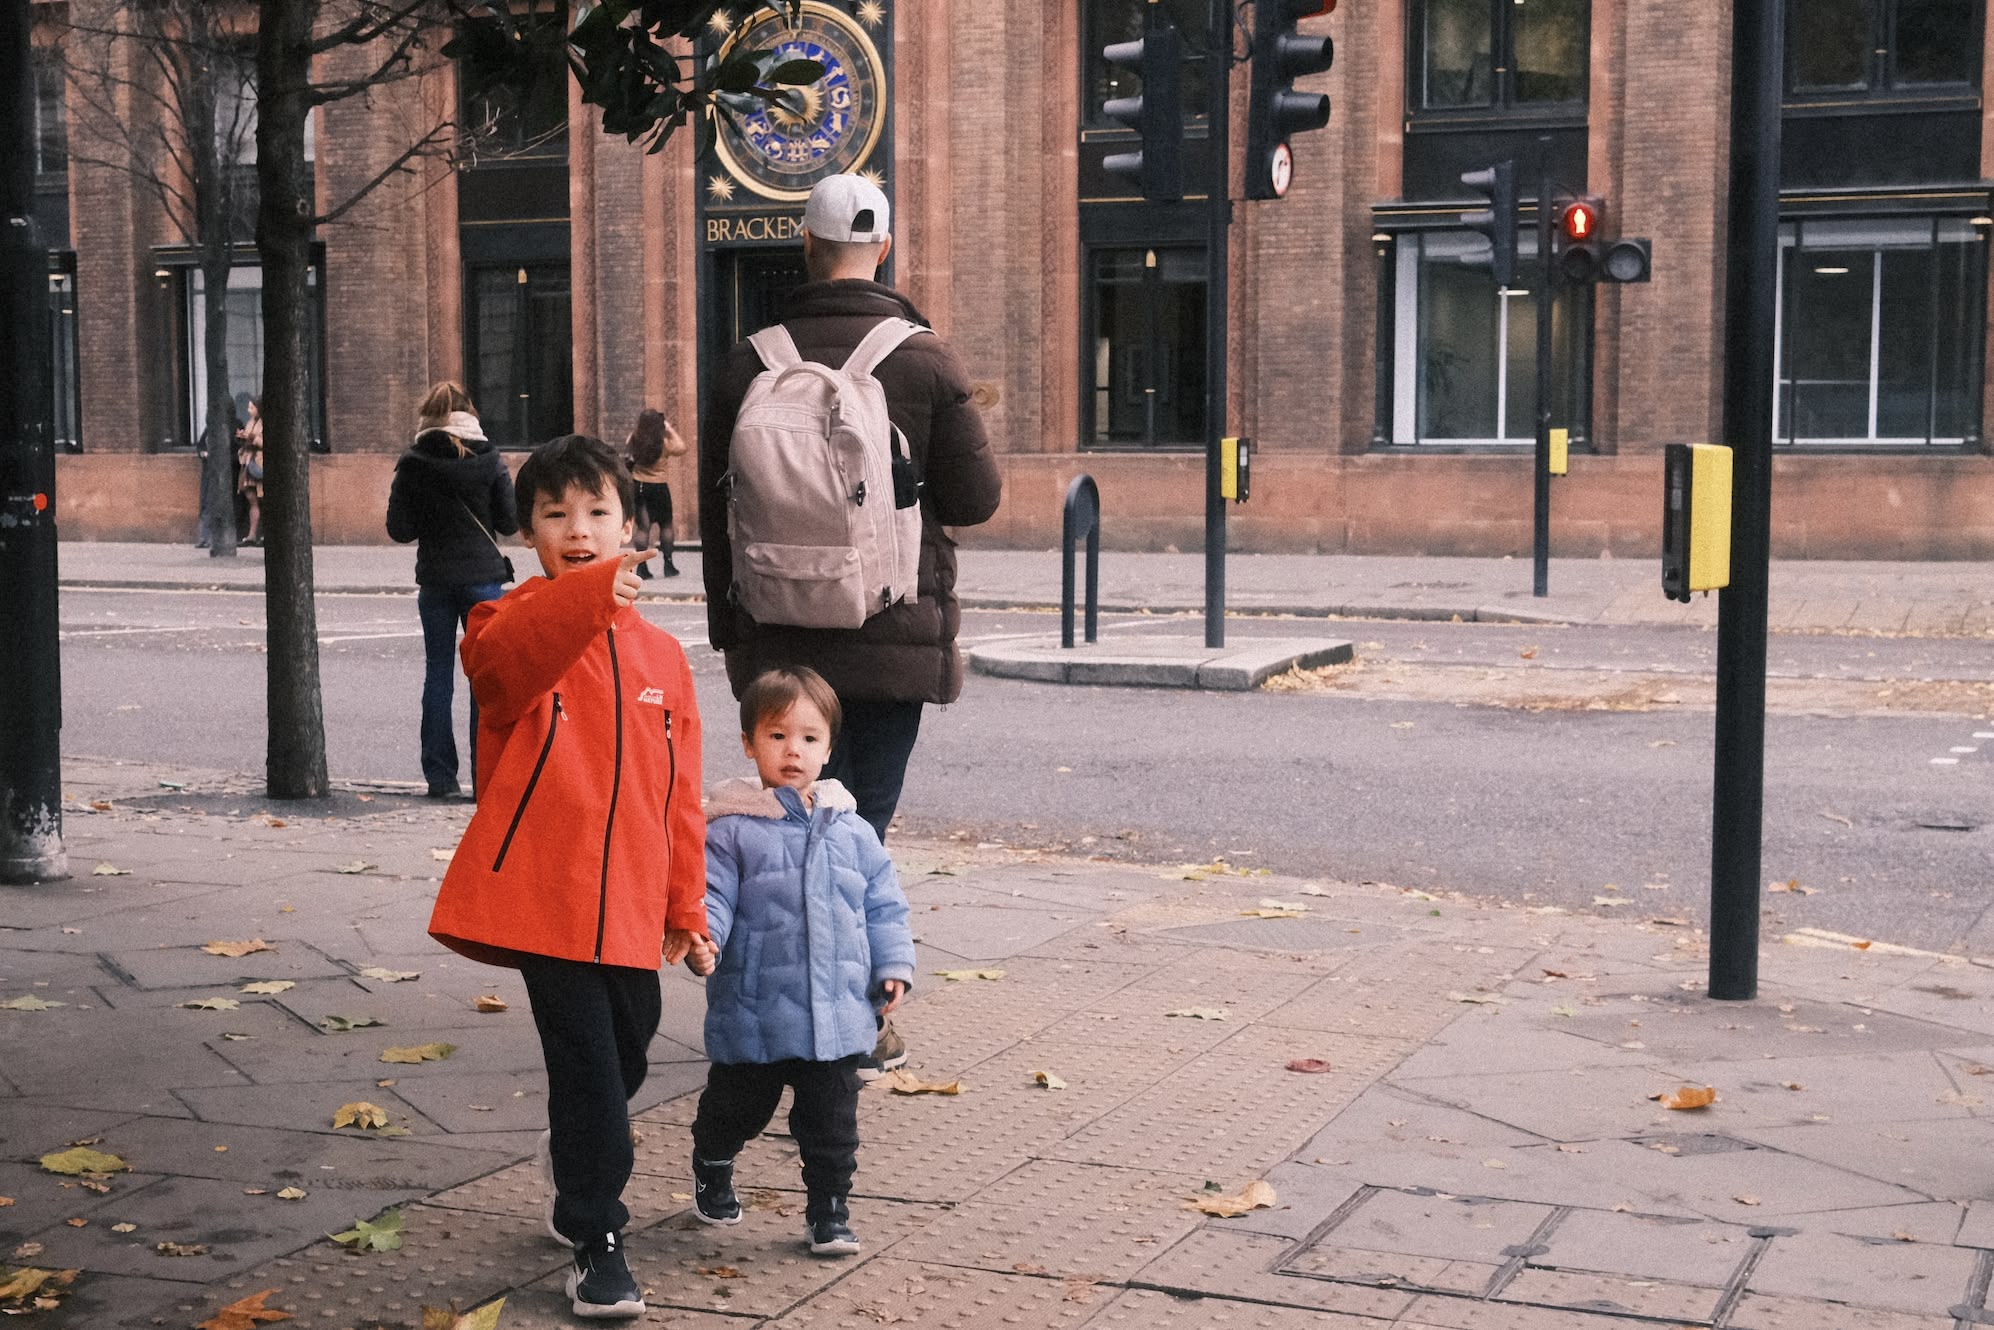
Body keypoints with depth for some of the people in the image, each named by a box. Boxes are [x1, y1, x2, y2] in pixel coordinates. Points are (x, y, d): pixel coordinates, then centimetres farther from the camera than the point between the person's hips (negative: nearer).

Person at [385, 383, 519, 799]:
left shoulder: (413, 463, -3)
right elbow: (510, 522, -4)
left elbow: (400, 529, -5)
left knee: (438, 673, 9)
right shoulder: (489, 459, -5)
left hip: (435, 581, 1)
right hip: (484, 577, -1)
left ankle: (440, 776, 8)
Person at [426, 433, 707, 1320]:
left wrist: (686, 903, 13)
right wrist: (587, 598, -48)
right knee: (588, 1064, -7)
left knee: (627, 1050, 19)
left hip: (630, 905, 5)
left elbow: (679, 792, 13)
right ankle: (595, 1242, 9)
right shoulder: (521, 624, -4)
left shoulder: (661, 656, 10)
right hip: (544, 893, -5)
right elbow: (496, 659, -32)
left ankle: (574, 1159, 49)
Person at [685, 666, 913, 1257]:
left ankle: (829, 1208, 25)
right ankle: (711, 1170, 44)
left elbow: (883, 907, 13)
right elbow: (711, 894, -12)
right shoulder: (731, 831, -6)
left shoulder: (852, 833, 6)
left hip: (836, 1015, 2)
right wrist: (702, 936, -31)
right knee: (736, 1108, 17)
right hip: (752, 1013, -2)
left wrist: (893, 965, 4)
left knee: (832, 1121, 8)